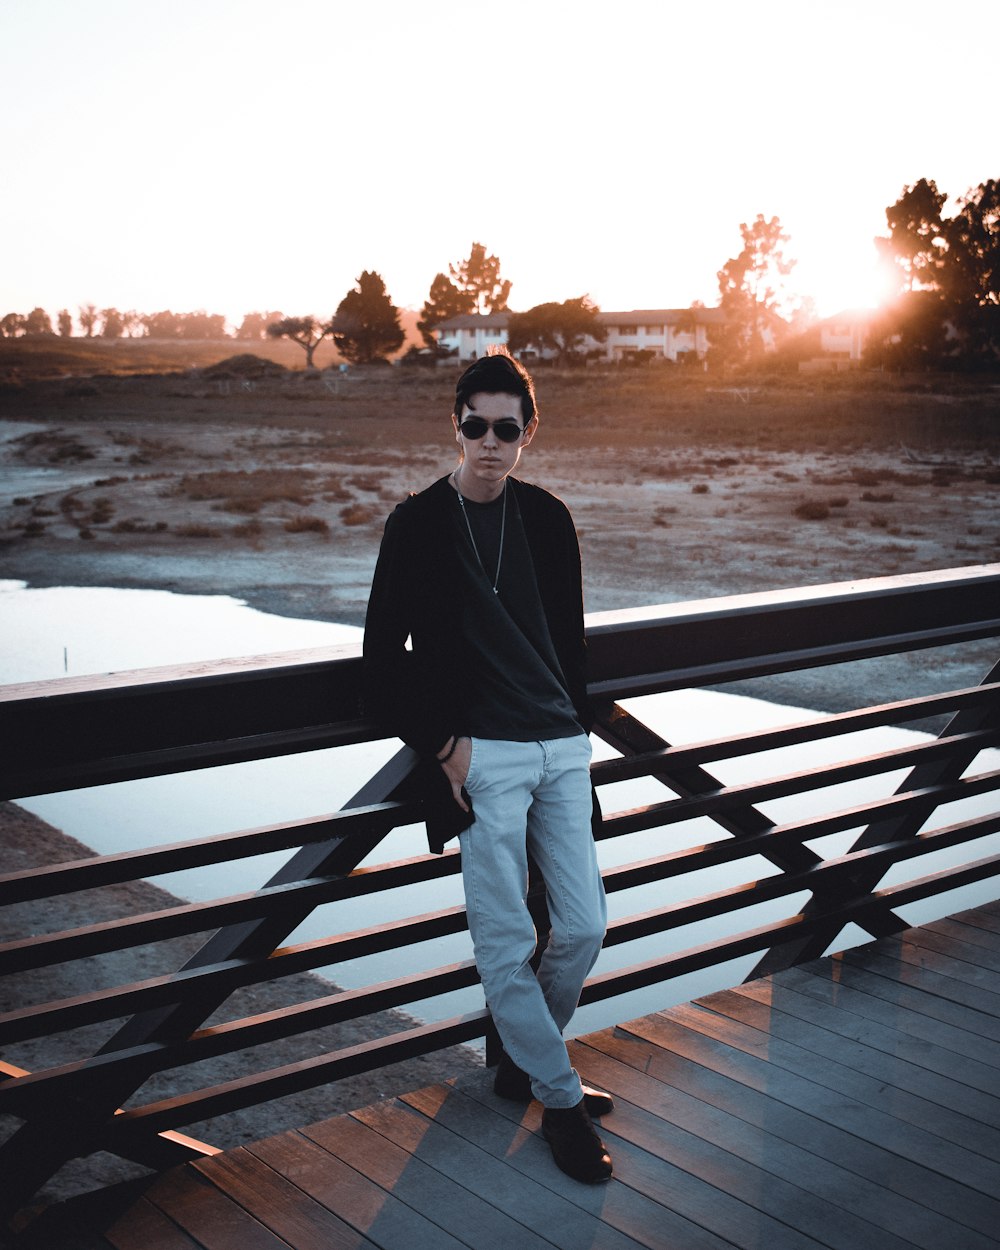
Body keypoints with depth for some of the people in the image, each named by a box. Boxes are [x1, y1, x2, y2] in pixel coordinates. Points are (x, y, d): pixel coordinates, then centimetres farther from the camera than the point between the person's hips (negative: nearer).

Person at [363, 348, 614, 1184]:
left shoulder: (547, 519, 8)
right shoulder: (419, 525, -4)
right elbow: (384, 656, -2)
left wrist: (576, 728, 10)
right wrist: (442, 746, -7)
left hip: (560, 748, 5)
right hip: (482, 758, -4)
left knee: (585, 929, 7)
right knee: (506, 943, -2)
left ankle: (521, 1061, 30)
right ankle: (561, 1099, 16)